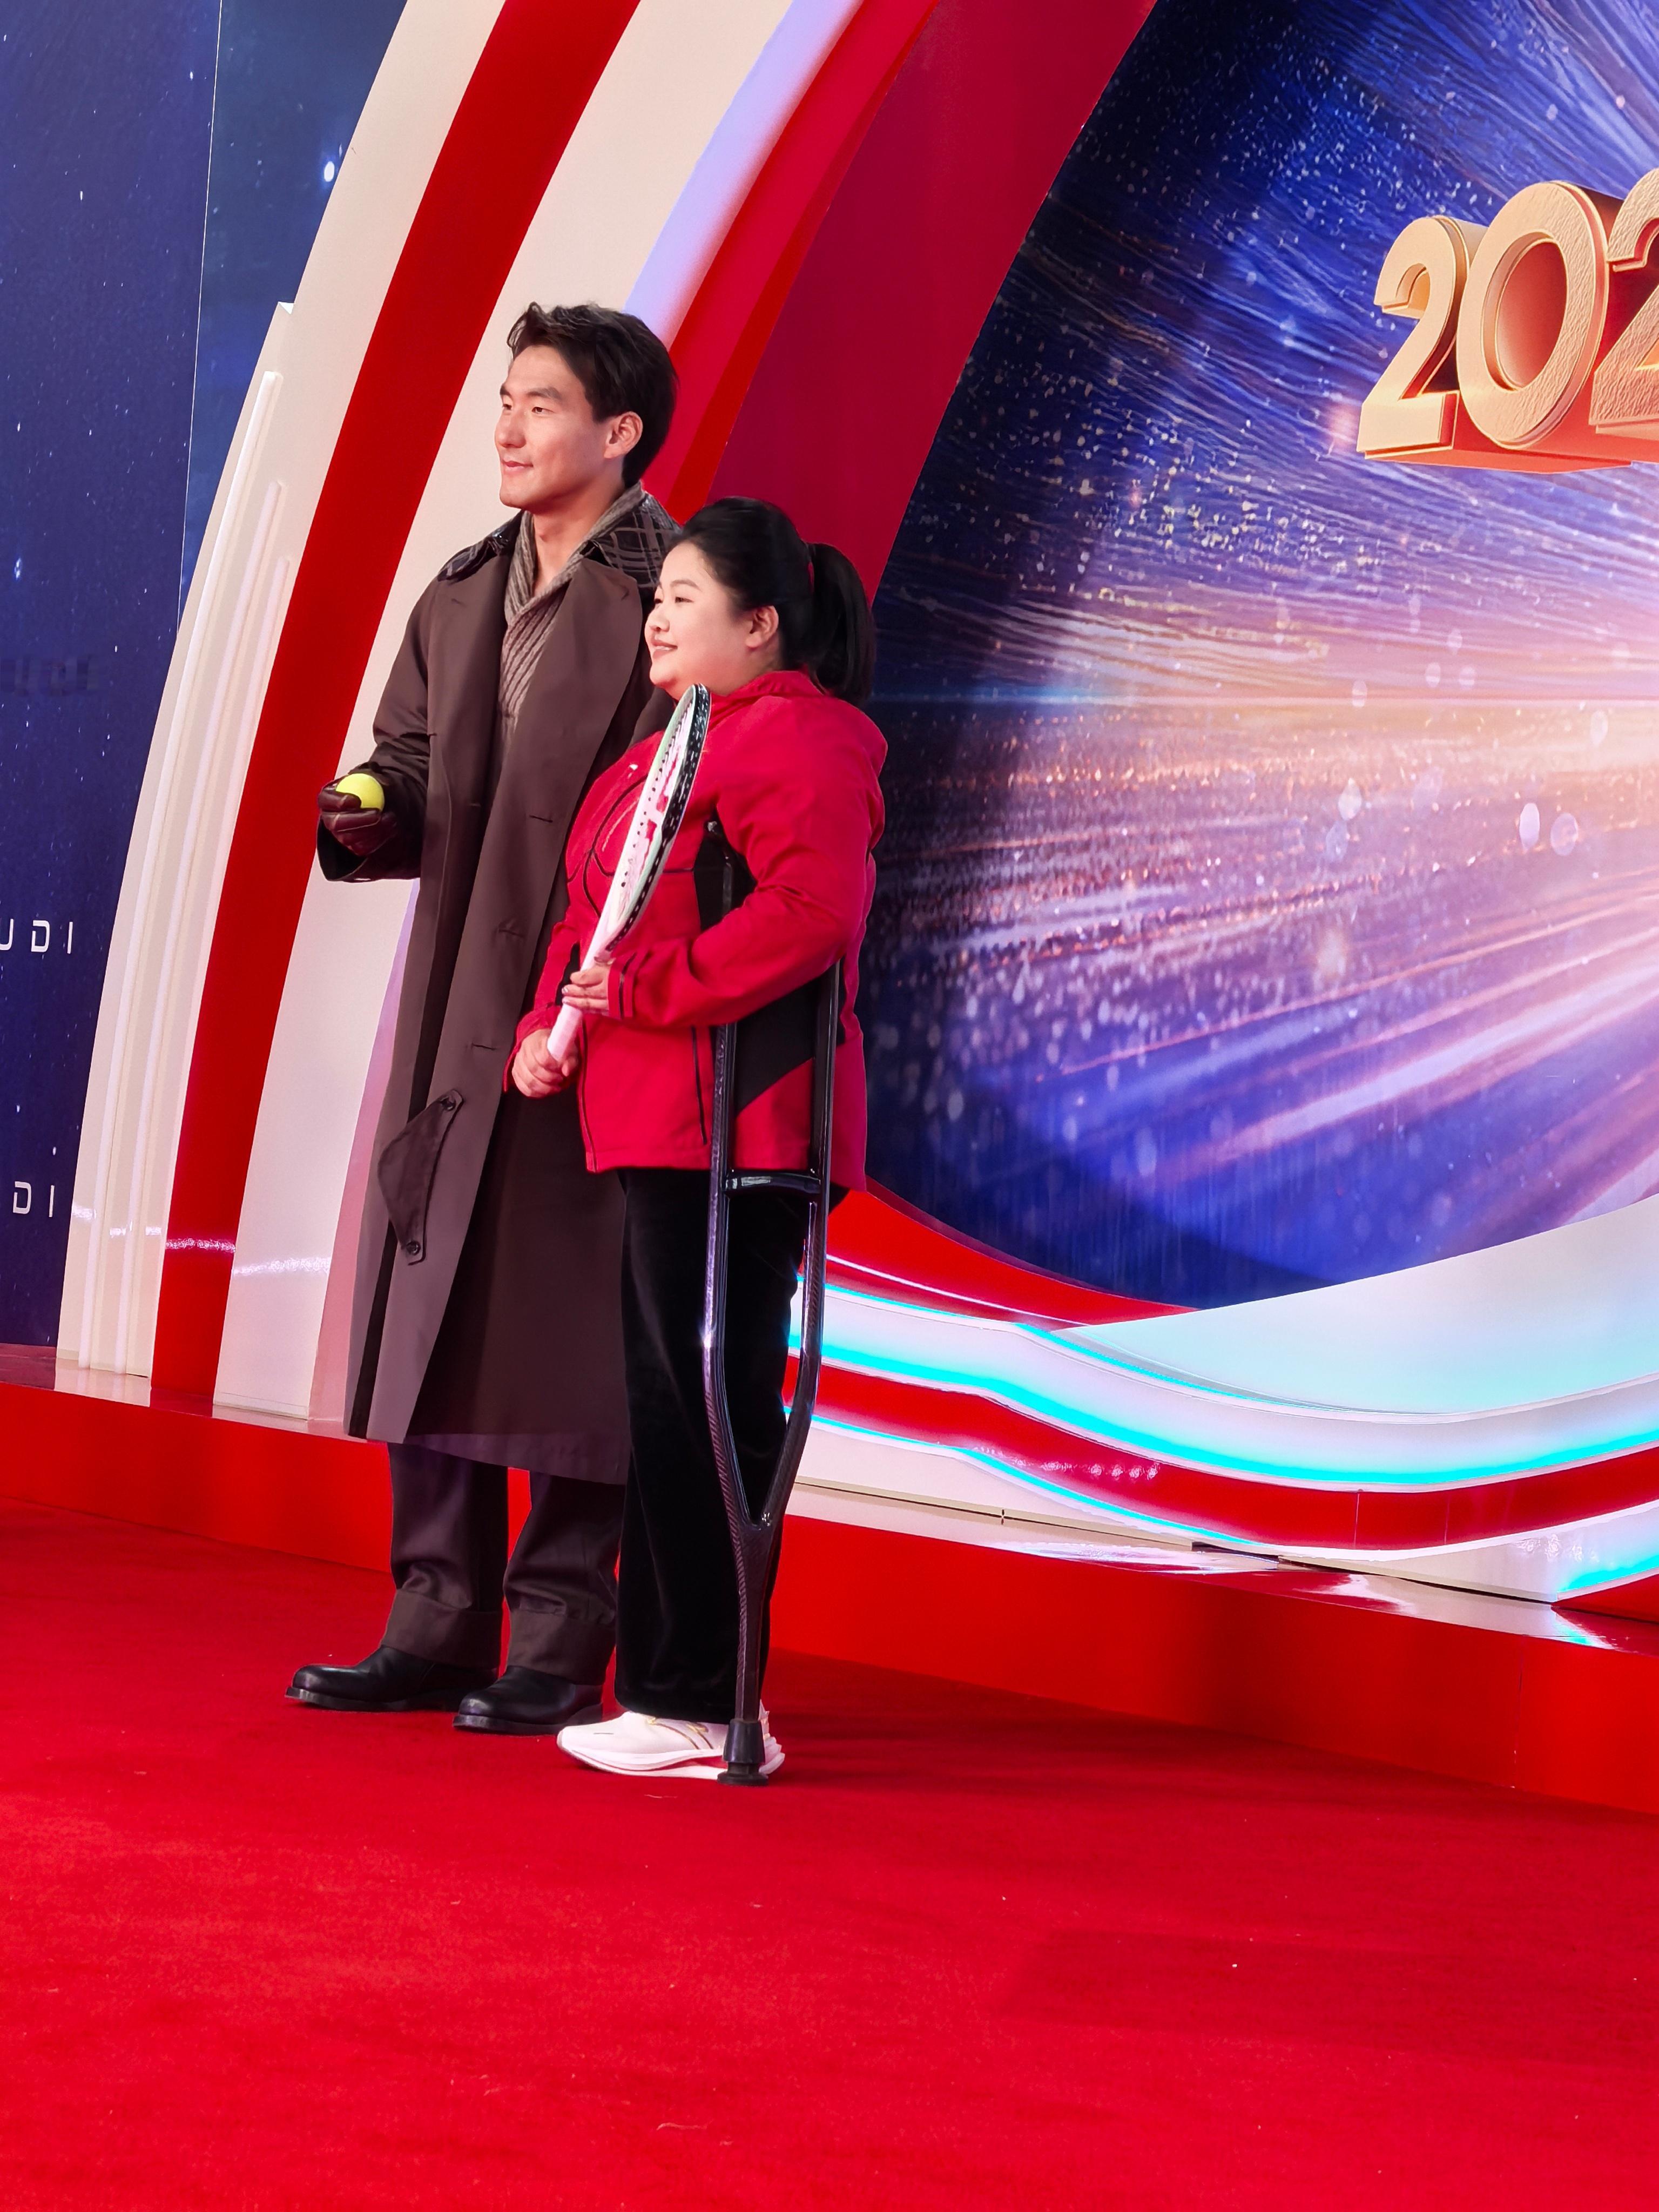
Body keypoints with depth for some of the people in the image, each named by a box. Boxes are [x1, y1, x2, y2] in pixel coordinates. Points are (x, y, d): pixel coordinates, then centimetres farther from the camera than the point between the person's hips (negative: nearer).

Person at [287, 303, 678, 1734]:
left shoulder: (672, 598, -6)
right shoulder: (462, 596, 16)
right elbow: (411, 756, 20)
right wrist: (371, 811, -3)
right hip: (455, 1013, 7)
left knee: (566, 1333, -3)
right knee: (432, 1324, 8)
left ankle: (559, 1652, 5)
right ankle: (436, 1636, 17)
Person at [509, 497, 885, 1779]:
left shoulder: (797, 739, -10)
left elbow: (814, 909, -24)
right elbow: (597, 912, 26)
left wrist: (645, 988, -21)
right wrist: (549, 1024, 8)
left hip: (731, 1125, -10)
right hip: (656, 1122, 10)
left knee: (706, 1407, -8)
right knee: (668, 1407, 12)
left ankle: (701, 1710, -4)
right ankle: (670, 1688, 19)